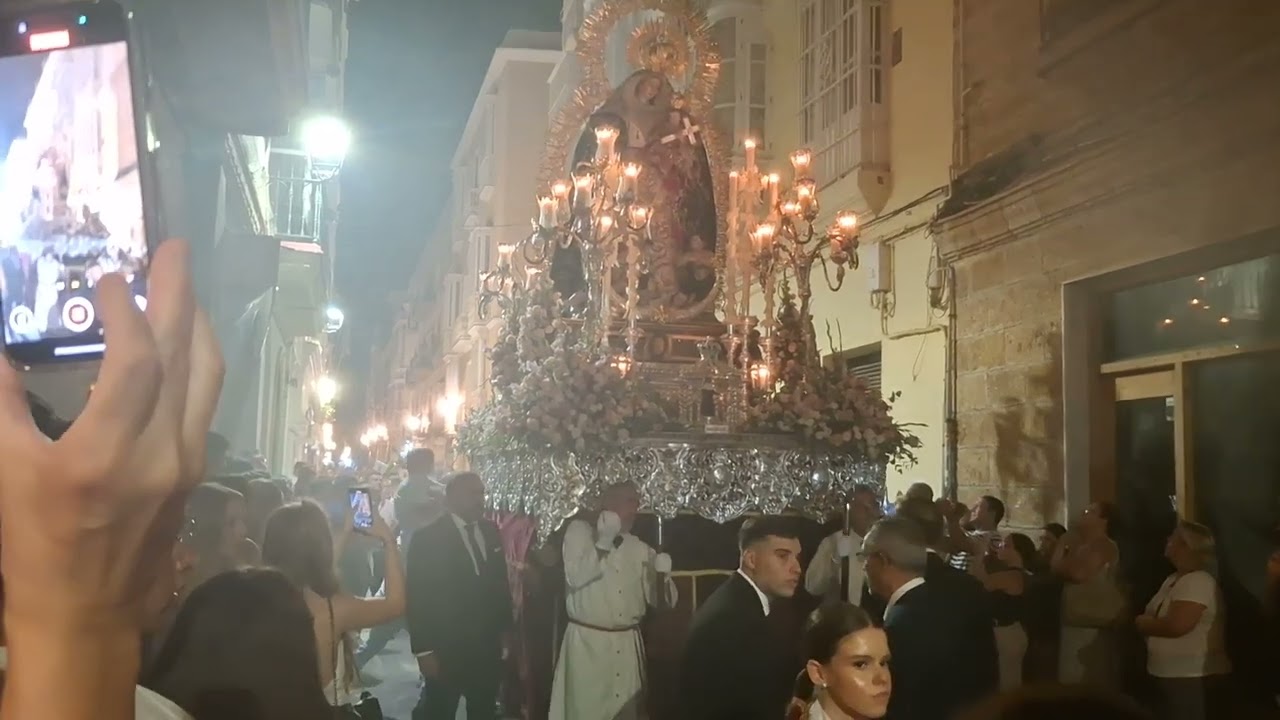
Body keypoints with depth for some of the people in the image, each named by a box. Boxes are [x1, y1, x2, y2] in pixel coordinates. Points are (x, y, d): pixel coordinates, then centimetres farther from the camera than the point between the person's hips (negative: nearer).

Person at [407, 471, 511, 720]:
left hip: (489, 647, 5)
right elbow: (418, 598, -12)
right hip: (446, 649, -5)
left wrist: (506, 629, 9)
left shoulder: (491, 531, 5)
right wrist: (424, 650, -14)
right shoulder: (427, 538, -12)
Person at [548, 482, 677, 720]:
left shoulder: (640, 548, 11)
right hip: (587, 641, -4)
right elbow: (576, 577, -14)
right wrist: (603, 542, -17)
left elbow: (659, 600, 9)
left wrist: (663, 574, -9)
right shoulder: (579, 531, 1)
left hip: (628, 645, 4)